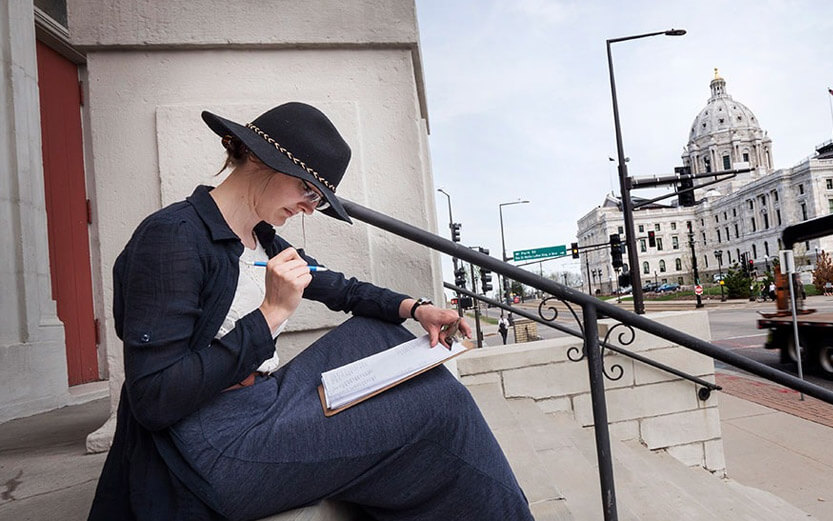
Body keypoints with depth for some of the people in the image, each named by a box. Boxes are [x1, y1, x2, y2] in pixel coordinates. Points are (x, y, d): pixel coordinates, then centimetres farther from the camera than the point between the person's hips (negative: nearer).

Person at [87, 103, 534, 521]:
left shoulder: (263, 242, 10)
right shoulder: (173, 237, -17)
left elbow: (343, 290, 18)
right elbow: (153, 400, -22)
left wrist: (414, 308, 0)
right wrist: (271, 313, -23)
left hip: (264, 405, 9)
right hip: (213, 448, -9)